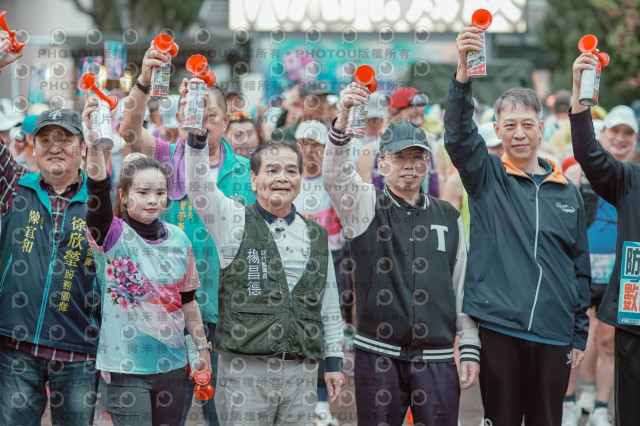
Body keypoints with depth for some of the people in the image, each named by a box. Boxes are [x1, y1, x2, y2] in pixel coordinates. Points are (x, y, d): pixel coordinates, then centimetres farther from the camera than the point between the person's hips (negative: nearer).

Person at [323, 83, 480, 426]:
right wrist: (342, 120, -35)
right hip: (378, 354, -2)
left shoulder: (448, 218, 12)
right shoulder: (366, 206, 4)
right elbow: (335, 176, -18)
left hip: (436, 357, 2)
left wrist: (470, 350, 7)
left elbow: (463, 287, 13)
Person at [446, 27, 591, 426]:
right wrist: (463, 74, -32)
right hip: (498, 328, -2)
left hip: (553, 335, 3)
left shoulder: (567, 192, 11)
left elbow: (581, 268, 14)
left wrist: (580, 333, 10)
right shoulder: (487, 177, 3)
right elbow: (458, 137, -16)